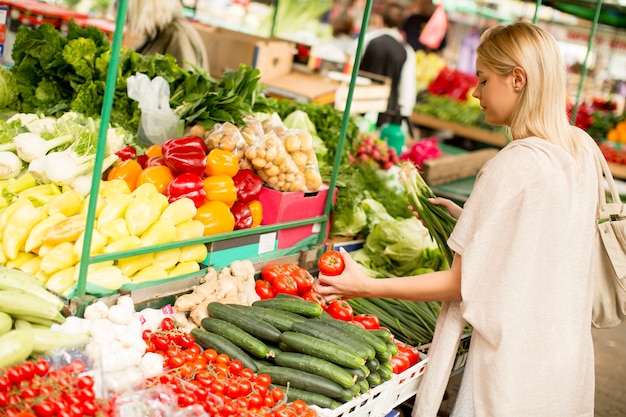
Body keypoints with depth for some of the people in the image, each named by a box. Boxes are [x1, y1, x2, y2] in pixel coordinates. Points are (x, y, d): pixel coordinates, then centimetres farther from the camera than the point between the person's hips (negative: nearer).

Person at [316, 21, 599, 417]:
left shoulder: (514, 165, -23)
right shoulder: (582, 150, 2)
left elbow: (463, 283, -19)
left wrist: (367, 286, -15)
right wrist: (466, 218, 15)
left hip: (514, 366, -8)